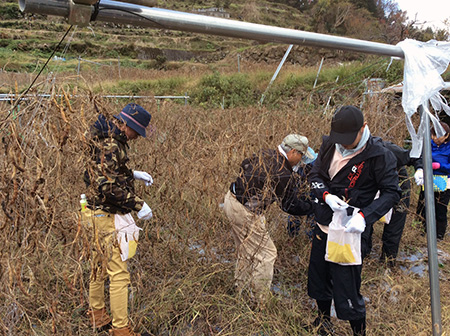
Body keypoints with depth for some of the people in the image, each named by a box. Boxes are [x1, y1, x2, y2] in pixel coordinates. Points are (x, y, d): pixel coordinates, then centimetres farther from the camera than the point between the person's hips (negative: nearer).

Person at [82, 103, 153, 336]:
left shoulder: (110, 140, 10)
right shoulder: (110, 146, -22)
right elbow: (107, 186, -29)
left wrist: (133, 174, 16)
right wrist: (138, 204, -24)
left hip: (101, 213, 11)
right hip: (107, 215, -11)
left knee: (100, 266, 21)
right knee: (118, 273, -4)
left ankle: (97, 315, 37)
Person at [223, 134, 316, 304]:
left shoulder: (265, 154, 1)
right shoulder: (283, 175, -22)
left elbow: (244, 165, 18)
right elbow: (291, 206, -10)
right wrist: (312, 206, 6)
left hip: (231, 199, 10)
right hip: (246, 212, -10)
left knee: (246, 251, 25)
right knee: (266, 254, 5)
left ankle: (239, 289, 39)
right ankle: (258, 302, 16)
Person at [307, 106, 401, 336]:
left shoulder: (379, 155, -17)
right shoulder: (330, 144, -1)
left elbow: (391, 193, -13)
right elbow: (315, 175, 5)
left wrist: (365, 216, -28)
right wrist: (326, 195, -16)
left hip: (350, 231, -6)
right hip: (323, 226, 6)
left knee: (346, 293, 0)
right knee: (319, 280, 22)